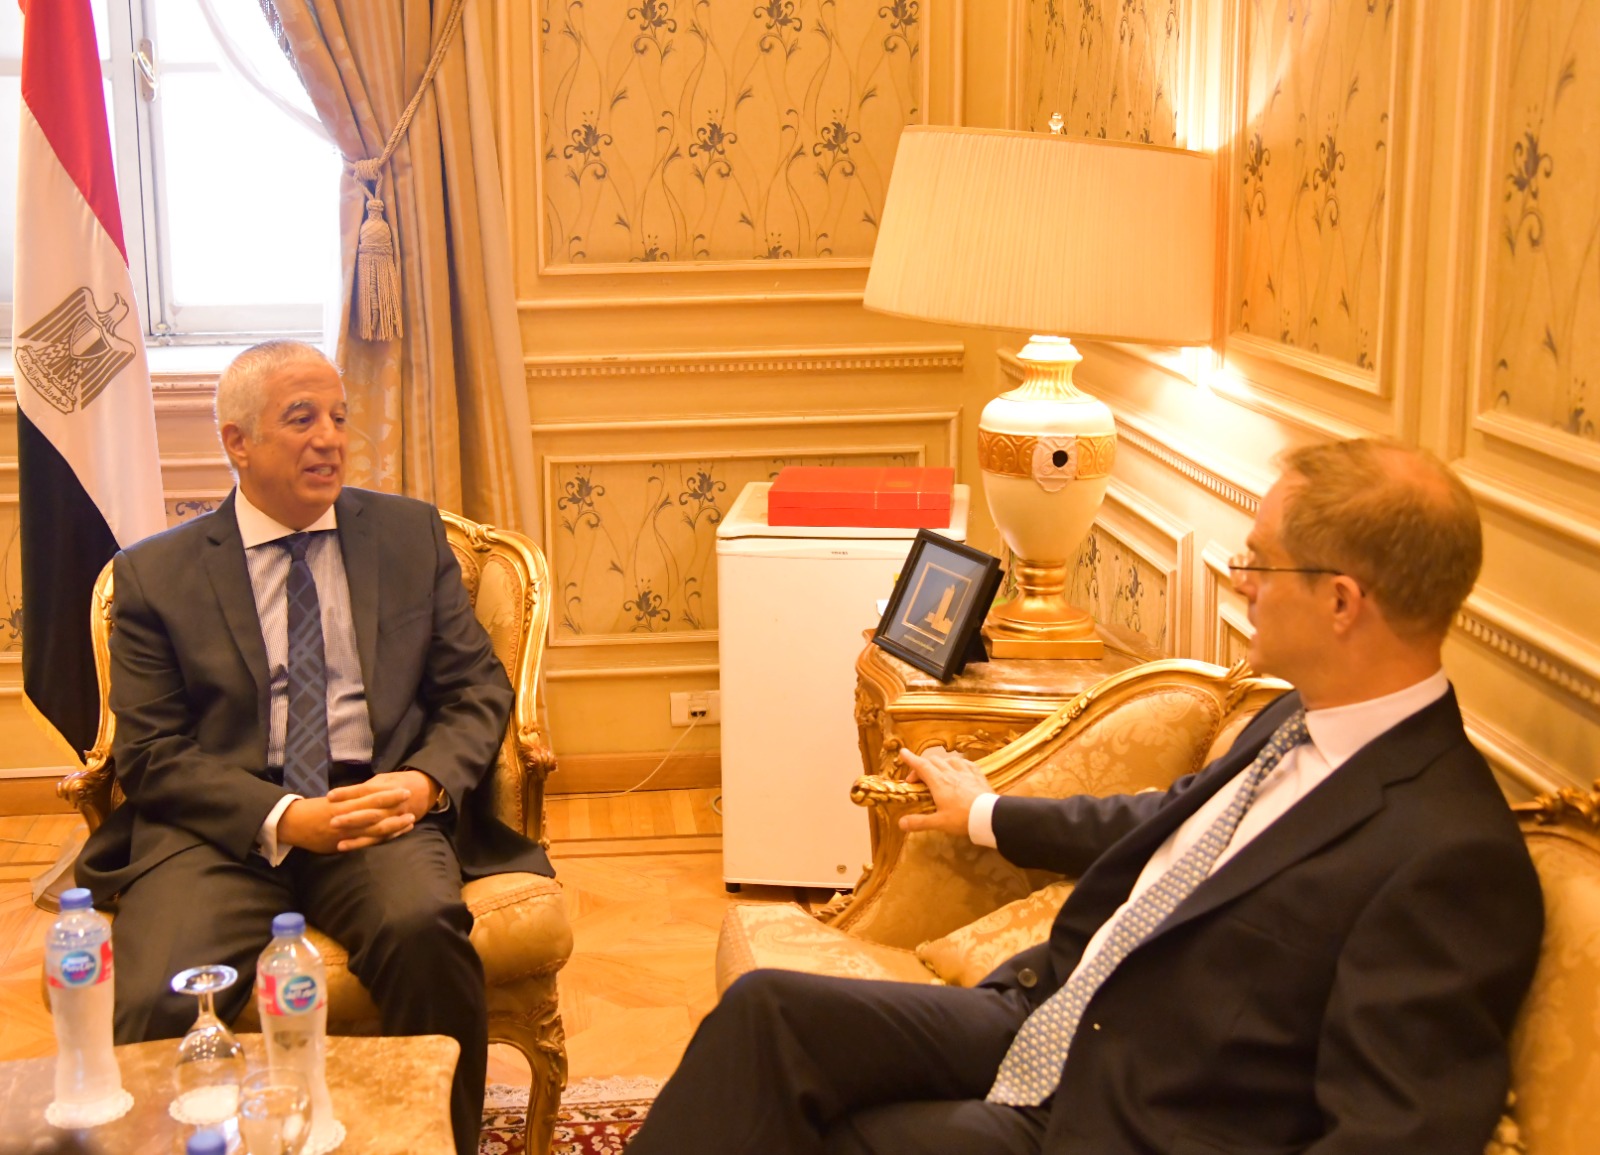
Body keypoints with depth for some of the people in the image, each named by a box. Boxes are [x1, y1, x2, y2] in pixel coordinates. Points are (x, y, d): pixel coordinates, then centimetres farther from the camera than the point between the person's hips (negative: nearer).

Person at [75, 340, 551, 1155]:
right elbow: (150, 755, 2)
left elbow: (476, 690, 13)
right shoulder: (154, 573, 9)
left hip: (381, 809, 1)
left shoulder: (410, 533, 16)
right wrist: (283, 819, -14)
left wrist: (425, 781, -8)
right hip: (220, 828, -1)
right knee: (157, 1002, -30)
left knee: (422, 925, -33)